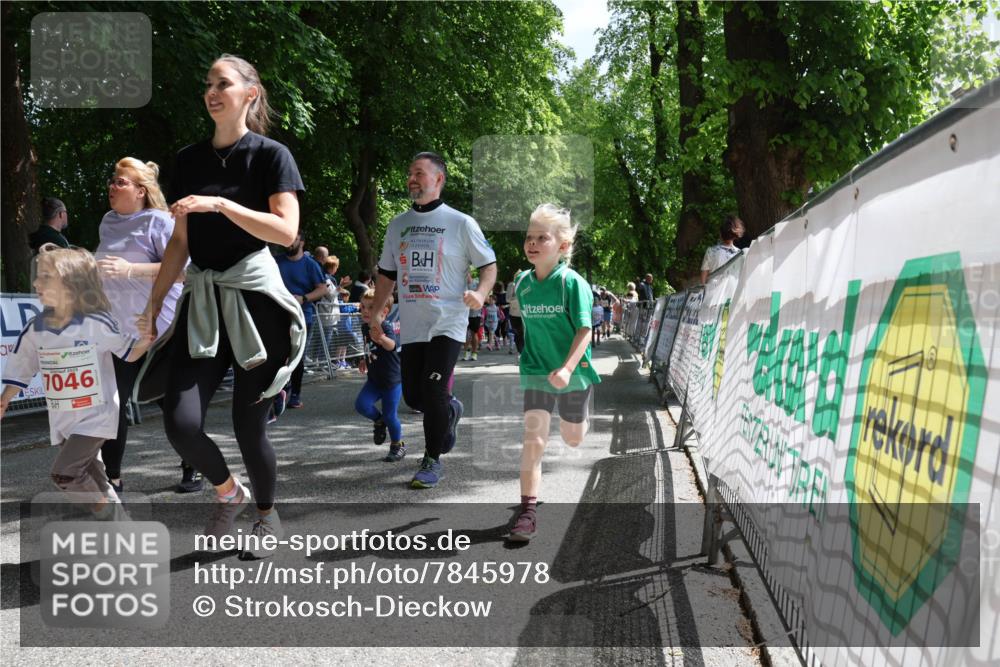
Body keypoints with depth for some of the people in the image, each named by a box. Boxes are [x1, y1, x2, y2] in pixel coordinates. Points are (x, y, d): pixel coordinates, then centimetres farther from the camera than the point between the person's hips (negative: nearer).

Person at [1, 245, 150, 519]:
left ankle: (107, 513, 7)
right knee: (90, 477, 14)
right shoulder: (35, 329, -3)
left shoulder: (97, 323, -17)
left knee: (63, 472, -15)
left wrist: (146, 337, -24)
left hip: (96, 416, -6)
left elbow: (129, 353, -5)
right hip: (63, 420, 6)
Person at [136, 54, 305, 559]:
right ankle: (229, 492, 21)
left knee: (247, 424, -1)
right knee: (180, 423, -9)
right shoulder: (190, 160, 13)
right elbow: (180, 241, 15)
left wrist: (220, 204, -19)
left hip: (253, 295, -4)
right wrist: (153, 305, 12)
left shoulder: (270, 155, -1)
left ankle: (267, 516, 26)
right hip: (201, 298, 4)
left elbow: (286, 231, -12)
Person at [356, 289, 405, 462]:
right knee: (361, 404, -11)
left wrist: (382, 339, -68)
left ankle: (398, 445, 23)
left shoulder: (386, 326, -24)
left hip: (392, 380, -6)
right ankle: (378, 421, 20)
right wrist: (366, 360, 12)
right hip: (374, 378, 6)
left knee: (390, 415, -1)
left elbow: (392, 345, -48)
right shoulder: (365, 326, 1)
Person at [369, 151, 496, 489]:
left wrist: (481, 292, -18)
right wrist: (376, 312, 15)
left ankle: (433, 460, 5)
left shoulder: (461, 223, -3)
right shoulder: (397, 225, 12)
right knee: (413, 395, 5)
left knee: (433, 391, -12)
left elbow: (489, 264, 1)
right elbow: (387, 273, 20)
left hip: (448, 323, -5)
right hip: (411, 326, 5)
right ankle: (450, 409, 38)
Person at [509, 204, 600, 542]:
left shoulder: (573, 283, -15)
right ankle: (528, 512, -5)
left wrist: (567, 368, -30)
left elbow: (585, 330, -18)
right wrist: (529, 356, 13)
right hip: (536, 372, 2)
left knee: (573, 440, 17)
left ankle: (582, 419, 55)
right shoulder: (523, 282, 0)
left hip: (573, 372, -2)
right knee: (533, 440, -10)